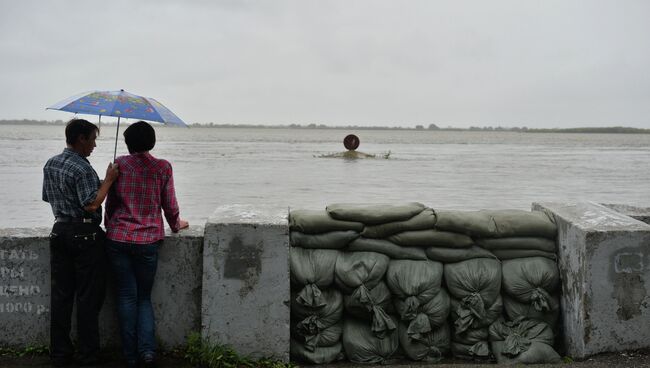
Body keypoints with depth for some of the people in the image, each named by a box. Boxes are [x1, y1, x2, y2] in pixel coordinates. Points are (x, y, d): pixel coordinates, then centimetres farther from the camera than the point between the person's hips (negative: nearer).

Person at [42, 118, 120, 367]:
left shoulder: (50, 165, 10)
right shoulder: (82, 168, -16)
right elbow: (92, 205, -20)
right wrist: (108, 180, -13)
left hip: (59, 231, 8)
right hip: (84, 234, -8)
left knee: (60, 295, 10)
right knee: (88, 297, 1)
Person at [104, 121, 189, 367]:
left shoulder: (120, 164, 0)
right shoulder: (163, 167, -1)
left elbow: (110, 202, 6)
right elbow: (170, 205, 3)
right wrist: (176, 225, 22)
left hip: (118, 238, 0)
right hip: (149, 240, 0)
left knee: (126, 296, 7)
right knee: (144, 296, 14)